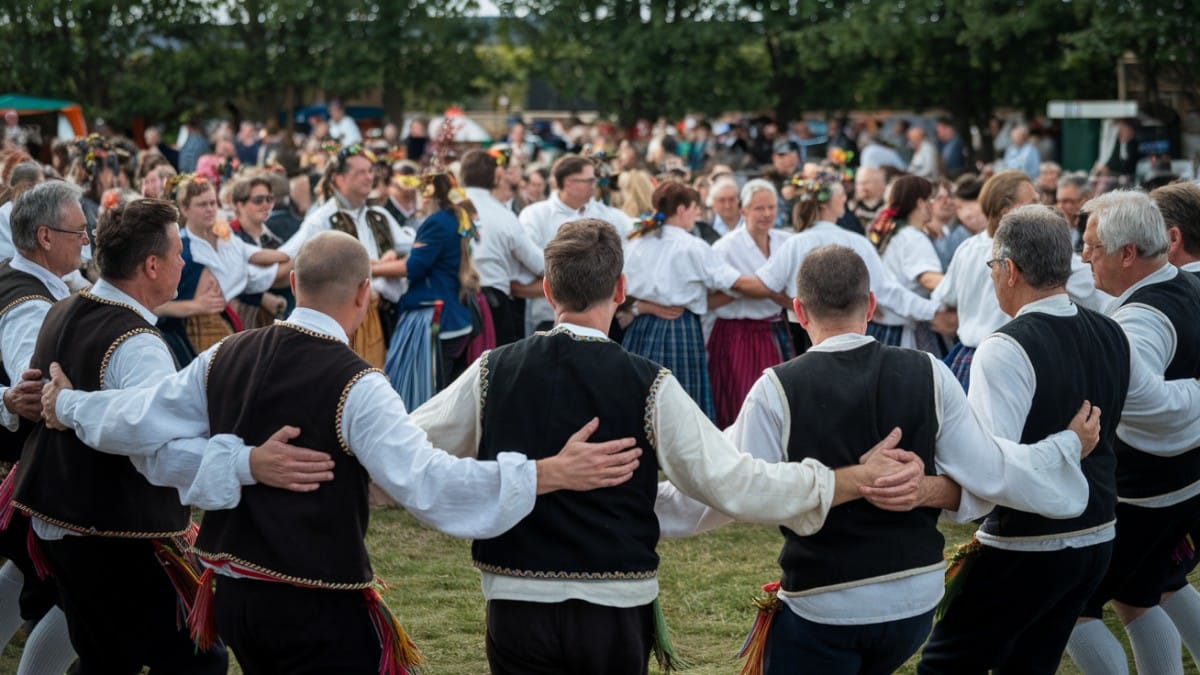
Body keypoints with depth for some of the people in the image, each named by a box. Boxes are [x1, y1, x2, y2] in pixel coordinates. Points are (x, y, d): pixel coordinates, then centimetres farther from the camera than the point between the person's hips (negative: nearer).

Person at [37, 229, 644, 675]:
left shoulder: (225, 358, 0)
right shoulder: (355, 386, -19)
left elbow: (136, 421, 10)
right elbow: (429, 483, -28)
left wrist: (68, 406, 30)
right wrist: (551, 473, -32)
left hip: (233, 592, 7)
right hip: (319, 613, -7)